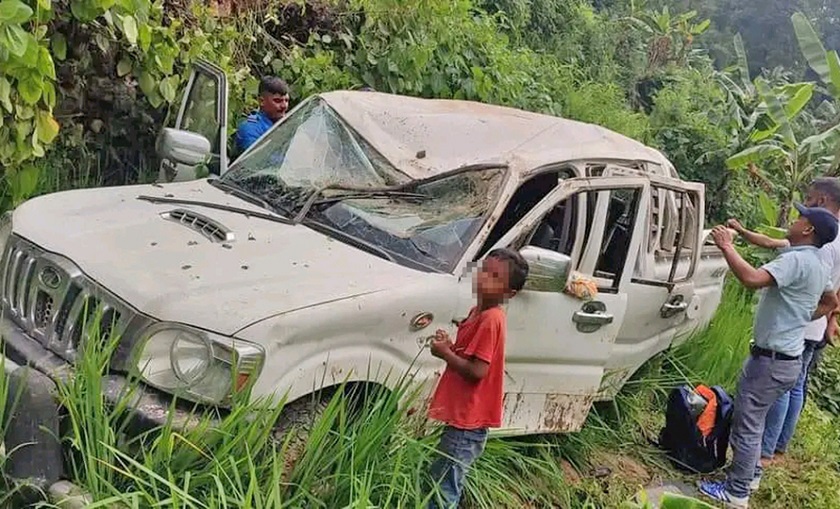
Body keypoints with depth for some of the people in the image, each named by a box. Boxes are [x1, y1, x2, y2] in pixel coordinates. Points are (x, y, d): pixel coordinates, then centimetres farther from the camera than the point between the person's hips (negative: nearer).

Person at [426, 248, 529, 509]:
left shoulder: (490, 320, -21)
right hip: (463, 416, 10)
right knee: (443, 484, 21)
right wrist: (448, 346, 0)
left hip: (467, 421, -10)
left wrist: (445, 354, -14)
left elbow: (477, 371, -25)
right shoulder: (479, 312, 10)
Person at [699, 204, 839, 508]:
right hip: (788, 357, 10)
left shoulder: (797, 260, -22)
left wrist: (727, 246, -26)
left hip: (772, 359, -10)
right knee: (752, 419, 24)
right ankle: (750, 472, 37)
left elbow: (752, 279, -37)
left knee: (748, 423, -1)